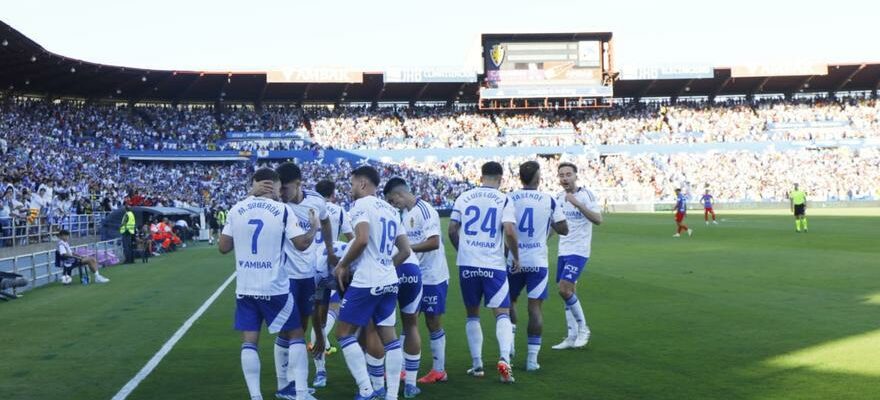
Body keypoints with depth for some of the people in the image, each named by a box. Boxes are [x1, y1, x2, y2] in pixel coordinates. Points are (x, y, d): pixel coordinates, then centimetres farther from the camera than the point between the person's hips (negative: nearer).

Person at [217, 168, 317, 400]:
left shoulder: (236, 210, 3)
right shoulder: (281, 210, -7)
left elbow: (223, 247, 6)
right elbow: (302, 244, -7)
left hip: (245, 288, 3)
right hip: (274, 288, -3)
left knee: (249, 341, 7)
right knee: (295, 335, 10)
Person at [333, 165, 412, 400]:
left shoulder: (362, 205, -7)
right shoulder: (391, 210, 17)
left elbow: (362, 239, -23)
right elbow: (405, 251, 17)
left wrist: (343, 265, -10)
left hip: (366, 282, -8)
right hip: (390, 281, 8)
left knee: (344, 333, 2)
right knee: (389, 336, 9)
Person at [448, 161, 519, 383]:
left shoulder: (464, 197, 6)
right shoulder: (504, 200, -2)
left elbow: (452, 230, 6)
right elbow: (509, 231, -13)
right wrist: (515, 257, 1)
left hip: (467, 264, 3)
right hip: (493, 265, -2)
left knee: (472, 314, 15)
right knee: (502, 313, 3)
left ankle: (477, 365, 16)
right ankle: (504, 358, -18)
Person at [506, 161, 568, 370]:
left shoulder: (509, 199, -2)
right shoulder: (548, 200, -2)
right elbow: (563, 229, 1)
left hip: (514, 260, 1)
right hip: (538, 261, -1)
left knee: (510, 300, 22)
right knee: (535, 306, 2)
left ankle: (509, 342, 14)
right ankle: (532, 357, -1)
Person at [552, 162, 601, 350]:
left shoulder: (586, 195, -9)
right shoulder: (558, 198, 10)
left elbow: (598, 220, -21)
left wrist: (578, 204, -28)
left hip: (579, 251, -6)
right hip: (563, 251, 6)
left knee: (564, 289, -16)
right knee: (569, 292, 7)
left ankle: (583, 328, 1)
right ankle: (572, 337, 13)